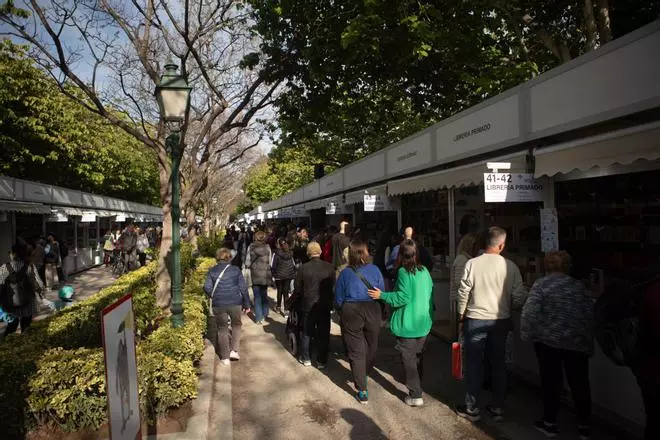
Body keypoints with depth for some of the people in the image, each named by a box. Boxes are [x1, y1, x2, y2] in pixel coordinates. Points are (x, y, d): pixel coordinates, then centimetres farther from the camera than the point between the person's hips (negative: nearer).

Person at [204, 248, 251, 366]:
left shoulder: (212, 271, 4)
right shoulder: (236, 270, 3)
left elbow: (207, 287, -5)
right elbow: (243, 287, -1)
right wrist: (247, 304, 6)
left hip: (219, 304, 1)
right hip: (235, 303, 0)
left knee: (222, 329, 13)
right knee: (236, 325, 22)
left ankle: (225, 357, 16)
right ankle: (234, 350, 14)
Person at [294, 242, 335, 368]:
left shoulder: (303, 268, -12)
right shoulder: (329, 267, -9)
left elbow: (298, 289, -5)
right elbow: (333, 286, -2)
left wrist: (296, 297, 15)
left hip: (308, 305, 0)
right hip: (325, 305, 1)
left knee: (307, 332, 15)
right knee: (323, 334, 11)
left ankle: (306, 358, 25)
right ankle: (321, 361, 17)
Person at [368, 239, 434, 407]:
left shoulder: (403, 272, -17)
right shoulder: (424, 271, 2)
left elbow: (403, 297, -22)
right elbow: (430, 294, 8)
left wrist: (382, 295, -15)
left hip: (407, 325, -6)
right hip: (424, 323, 7)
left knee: (408, 359, 3)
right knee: (418, 356, 21)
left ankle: (415, 395, 4)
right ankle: (417, 385, 34)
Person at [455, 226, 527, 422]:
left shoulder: (472, 264, -12)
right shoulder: (510, 266, -8)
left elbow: (463, 293, -8)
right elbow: (519, 297, -4)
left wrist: (462, 317, 6)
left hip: (475, 320, -2)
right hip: (501, 321, 2)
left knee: (474, 364, 8)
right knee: (498, 364, 15)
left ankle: (471, 408, 18)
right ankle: (497, 408, 25)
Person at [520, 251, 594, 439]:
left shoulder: (541, 284, -5)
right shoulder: (579, 286, 5)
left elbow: (530, 312, -14)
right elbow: (590, 314, 4)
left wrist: (528, 334, -2)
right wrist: (588, 339, 13)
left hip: (548, 339, -3)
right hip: (577, 341, 3)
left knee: (551, 380, 8)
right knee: (579, 383, 13)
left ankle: (550, 423, 18)